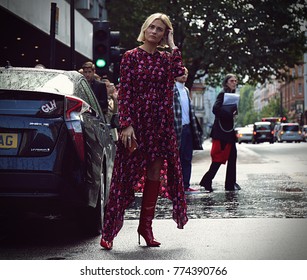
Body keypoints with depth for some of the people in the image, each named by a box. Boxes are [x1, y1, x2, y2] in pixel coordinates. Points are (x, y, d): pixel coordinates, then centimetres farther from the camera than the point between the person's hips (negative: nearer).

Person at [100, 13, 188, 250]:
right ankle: (109, 232, -1)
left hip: (160, 122, 4)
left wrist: (172, 45, -3)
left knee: (156, 173, 4)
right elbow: (124, 92, -5)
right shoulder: (131, 56, 1)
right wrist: (126, 124, -14)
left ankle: (146, 225, 15)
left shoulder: (165, 58, 10)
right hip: (136, 121, -4)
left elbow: (178, 71, -12)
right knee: (127, 174, -5)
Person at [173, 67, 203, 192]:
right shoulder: (172, 89, -8)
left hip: (187, 127, 8)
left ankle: (186, 184, 11)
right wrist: (172, 129, -19)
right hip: (178, 128, -8)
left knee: (187, 158, 8)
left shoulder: (186, 90, 17)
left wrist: (194, 128, 16)